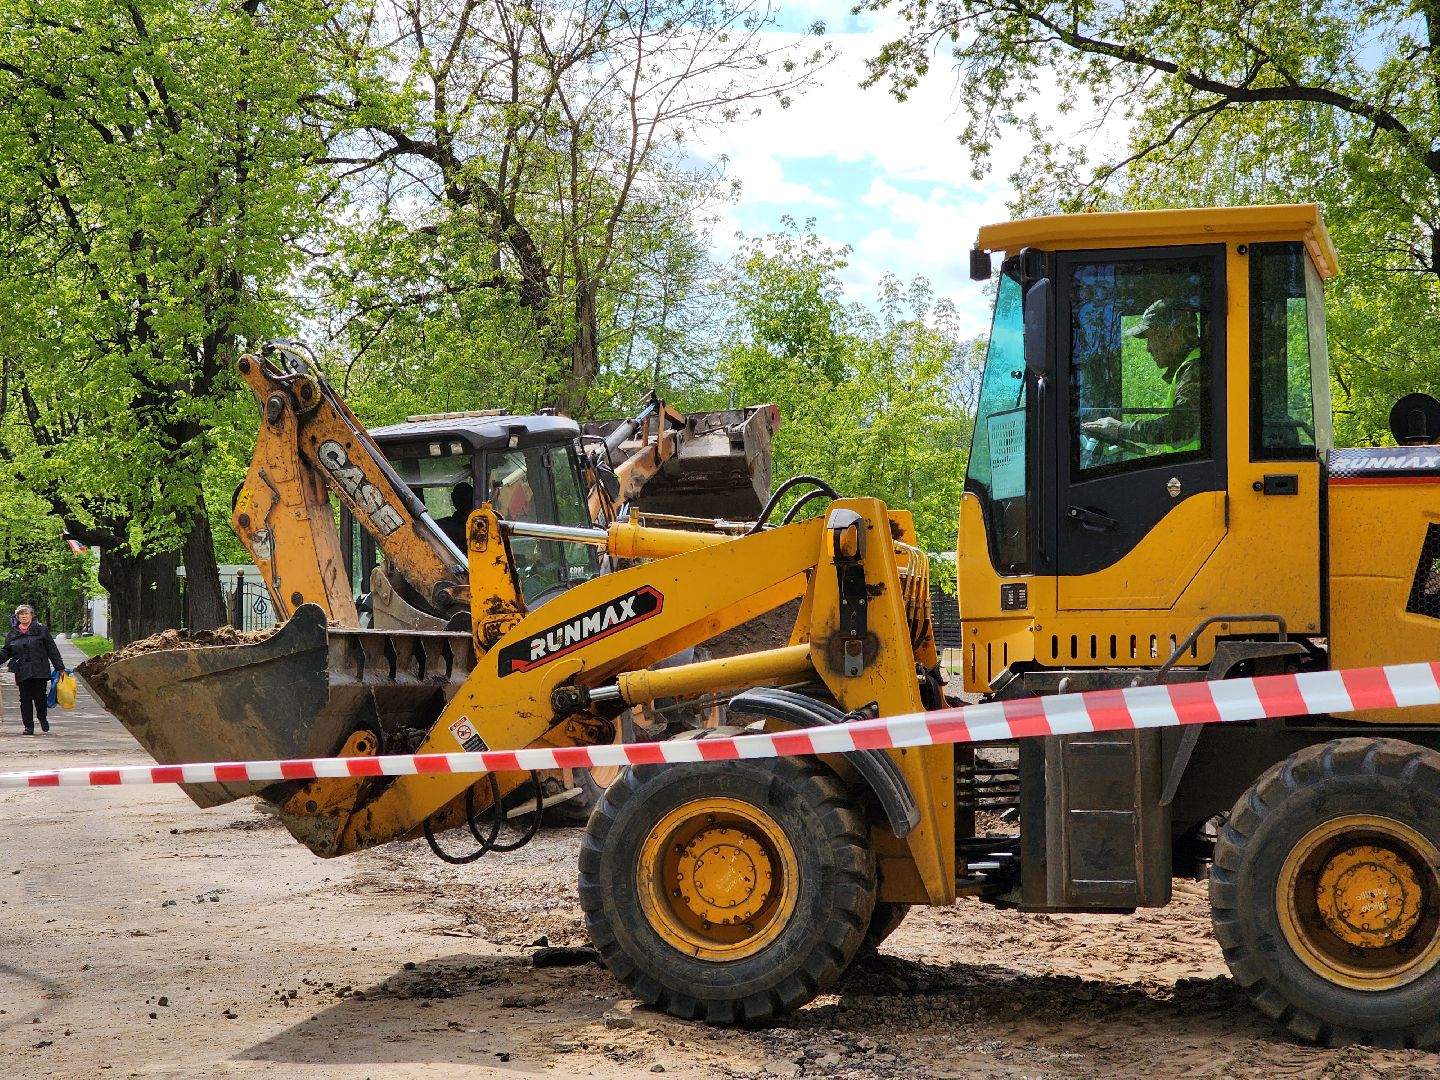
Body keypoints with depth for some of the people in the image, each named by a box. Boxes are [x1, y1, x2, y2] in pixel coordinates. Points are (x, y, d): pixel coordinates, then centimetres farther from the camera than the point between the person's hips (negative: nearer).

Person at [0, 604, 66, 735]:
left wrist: (60, 668, 3)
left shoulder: (42, 629, 4)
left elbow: (52, 649, 4)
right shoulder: (12, 634, 10)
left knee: (40, 697, -3)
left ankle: (42, 718, 23)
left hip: (40, 671, -2)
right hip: (22, 673, 2)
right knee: (25, 699, 1)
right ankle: (28, 726, 9)